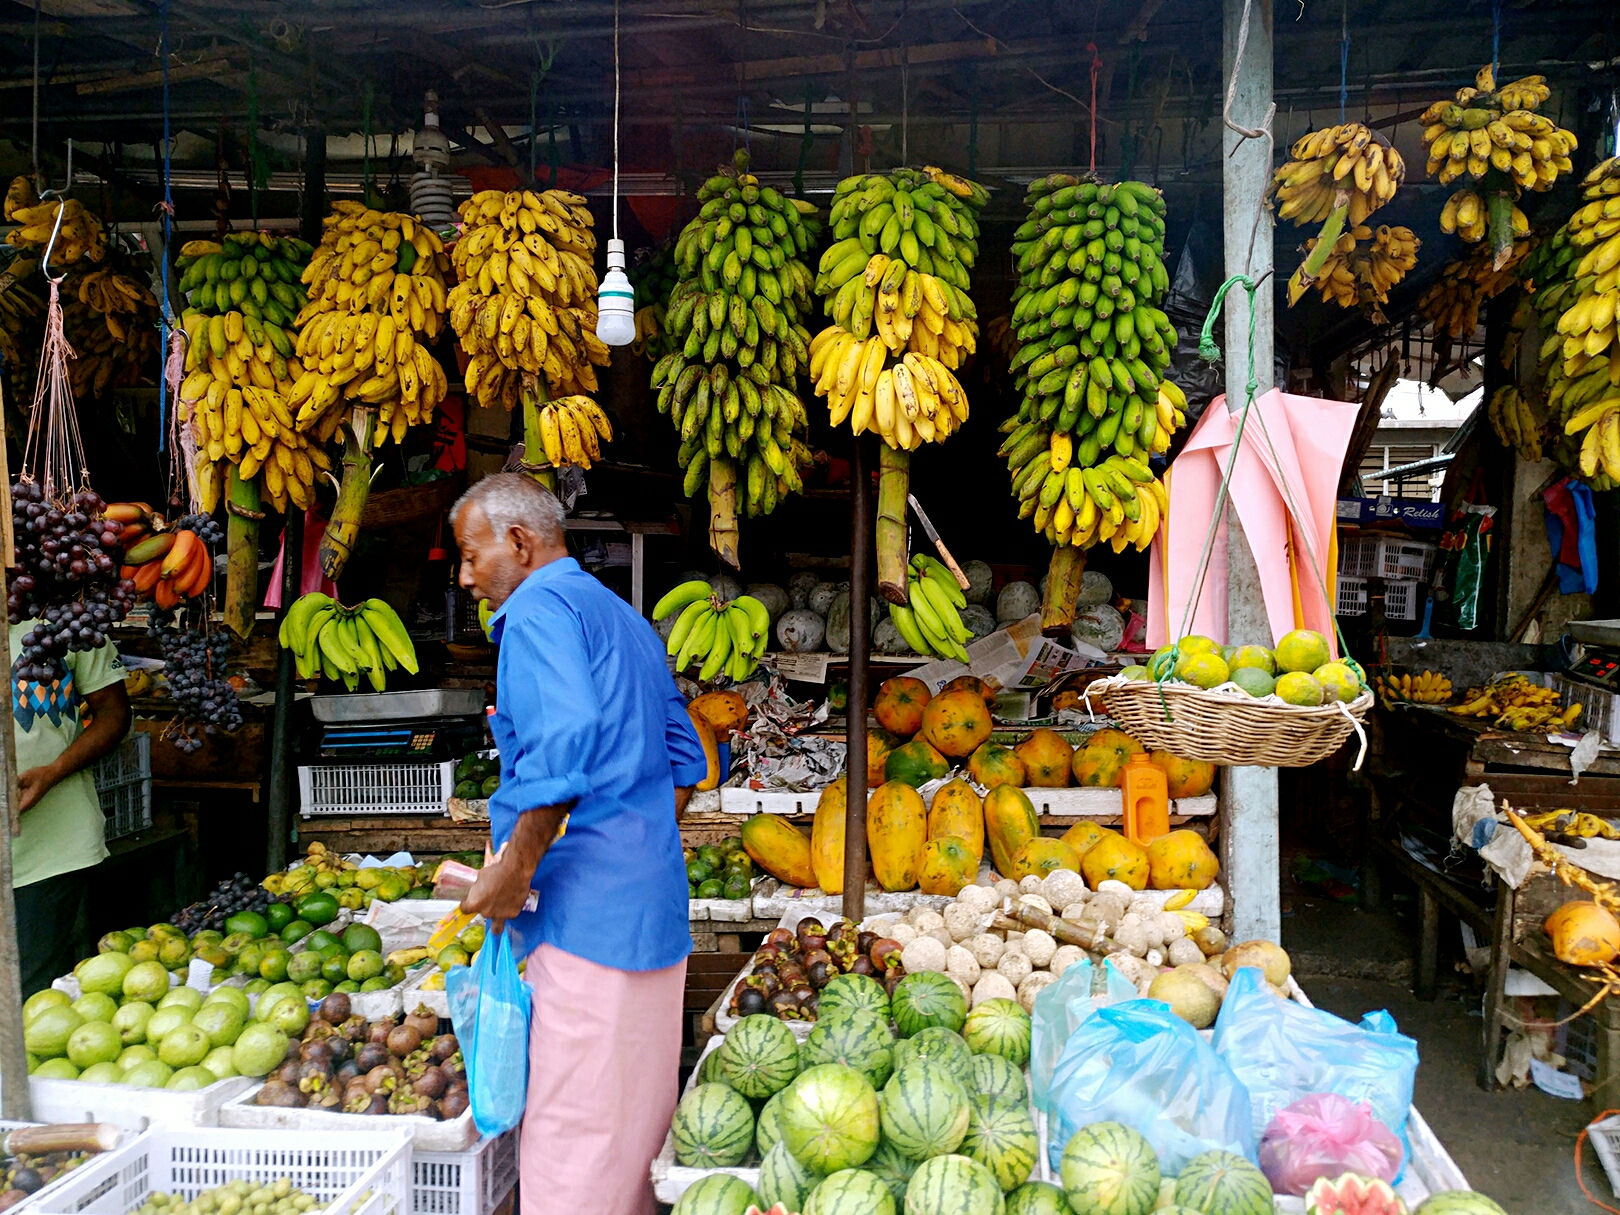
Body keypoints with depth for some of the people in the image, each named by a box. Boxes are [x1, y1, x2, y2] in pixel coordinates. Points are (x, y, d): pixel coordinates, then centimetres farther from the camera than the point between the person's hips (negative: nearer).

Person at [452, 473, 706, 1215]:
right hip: (653, 900, 10)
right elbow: (683, 759, 23)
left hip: (589, 906, -10)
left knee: (573, 1132, -4)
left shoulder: (538, 608, -8)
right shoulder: (626, 620, 21)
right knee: (636, 1114, 16)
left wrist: (513, 870, -18)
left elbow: (565, 743, -24)